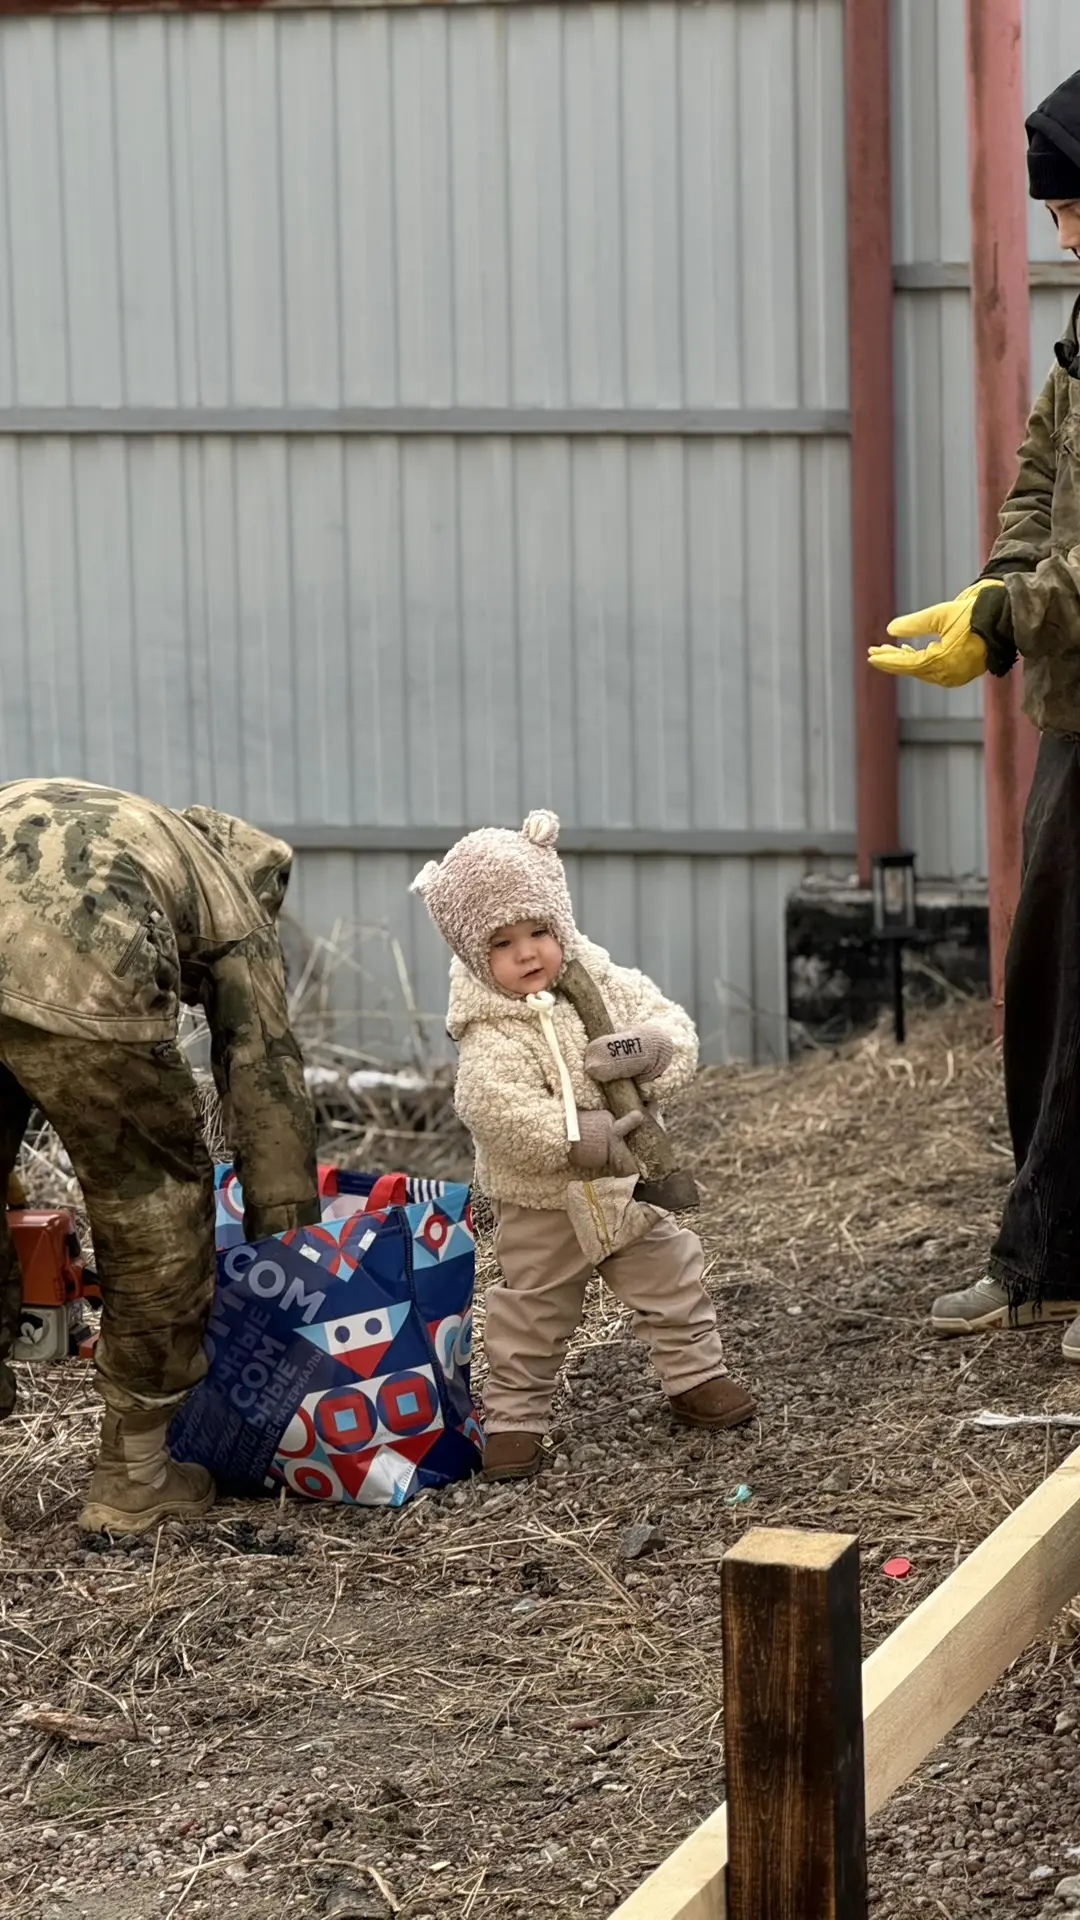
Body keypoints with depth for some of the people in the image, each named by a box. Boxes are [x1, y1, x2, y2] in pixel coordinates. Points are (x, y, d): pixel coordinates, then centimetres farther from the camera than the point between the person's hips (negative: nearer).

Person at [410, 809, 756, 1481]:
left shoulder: (605, 983, -5)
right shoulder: (488, 1035, -21)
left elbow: (673, 1026, -4)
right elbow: (501, 1112, -33)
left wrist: (649, 1047, -28)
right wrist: (579, 1139, -38)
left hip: (632, 1183, 5)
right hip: (542, 1205, -5)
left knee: (670, 1276, 16)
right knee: (533, 1314, 5)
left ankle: (696, 1375, 34)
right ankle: (514, 1418, 17)